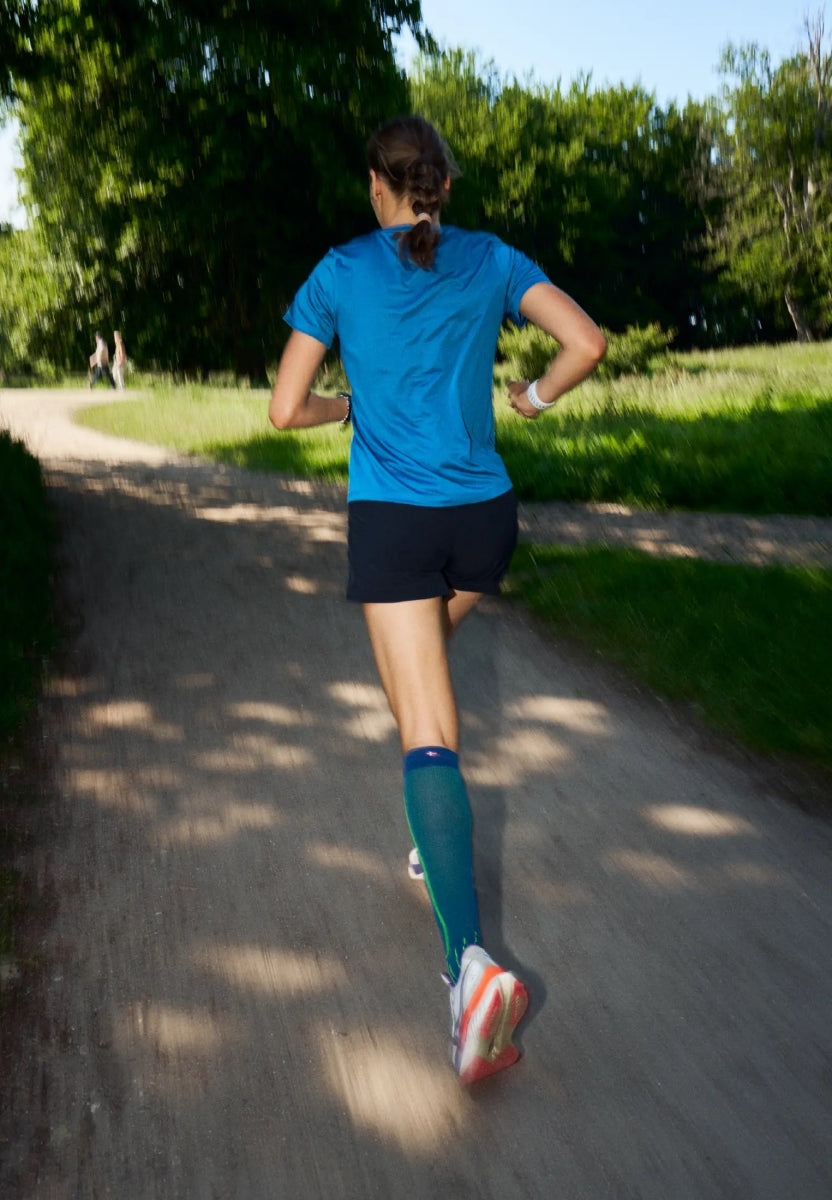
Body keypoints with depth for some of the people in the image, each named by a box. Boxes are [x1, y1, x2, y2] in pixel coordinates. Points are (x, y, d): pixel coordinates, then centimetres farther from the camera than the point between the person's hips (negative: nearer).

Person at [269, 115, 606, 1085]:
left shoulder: (340, 273, 1)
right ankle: (432, 847, 34)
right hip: (482, 512, 3)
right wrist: (536, 398, 14)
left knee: (427, 736, -9)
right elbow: (587, 342, -4)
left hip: (390, 518, -3)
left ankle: (470, 960, -24)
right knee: (425, 656, 31)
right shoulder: (493, 262, 5)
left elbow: (286, 408, 0)